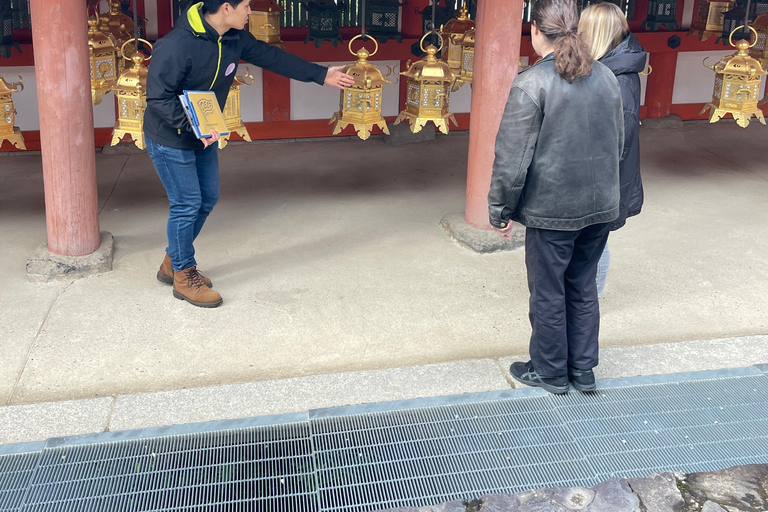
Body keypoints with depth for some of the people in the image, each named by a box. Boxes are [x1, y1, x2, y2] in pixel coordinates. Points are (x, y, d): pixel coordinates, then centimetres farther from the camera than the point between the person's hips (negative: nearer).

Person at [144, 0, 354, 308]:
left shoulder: (235, 39, -4)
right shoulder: (177, 45, -29)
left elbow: (272, 58, 5)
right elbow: (158, 96, -27)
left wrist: (321, 75, 8)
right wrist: (192, 127, -36)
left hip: (204, 136, 9)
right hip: (170, 139, -9)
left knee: (207, 200, 15)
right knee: (187, 204, -3)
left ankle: (172, 264, 32)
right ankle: (183, 277, 15)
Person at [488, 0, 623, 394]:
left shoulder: (531, 84, -17)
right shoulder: (606, 77, 3)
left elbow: (512, 158, -16)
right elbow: (618, 143, 13)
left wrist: (499, 210, -5)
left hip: (551, 210, -6)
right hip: (600, 206, 6)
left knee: (548, 293, 10)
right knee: (583, 288, 19)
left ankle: (550, 372, 25)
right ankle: (583, 370, 29)